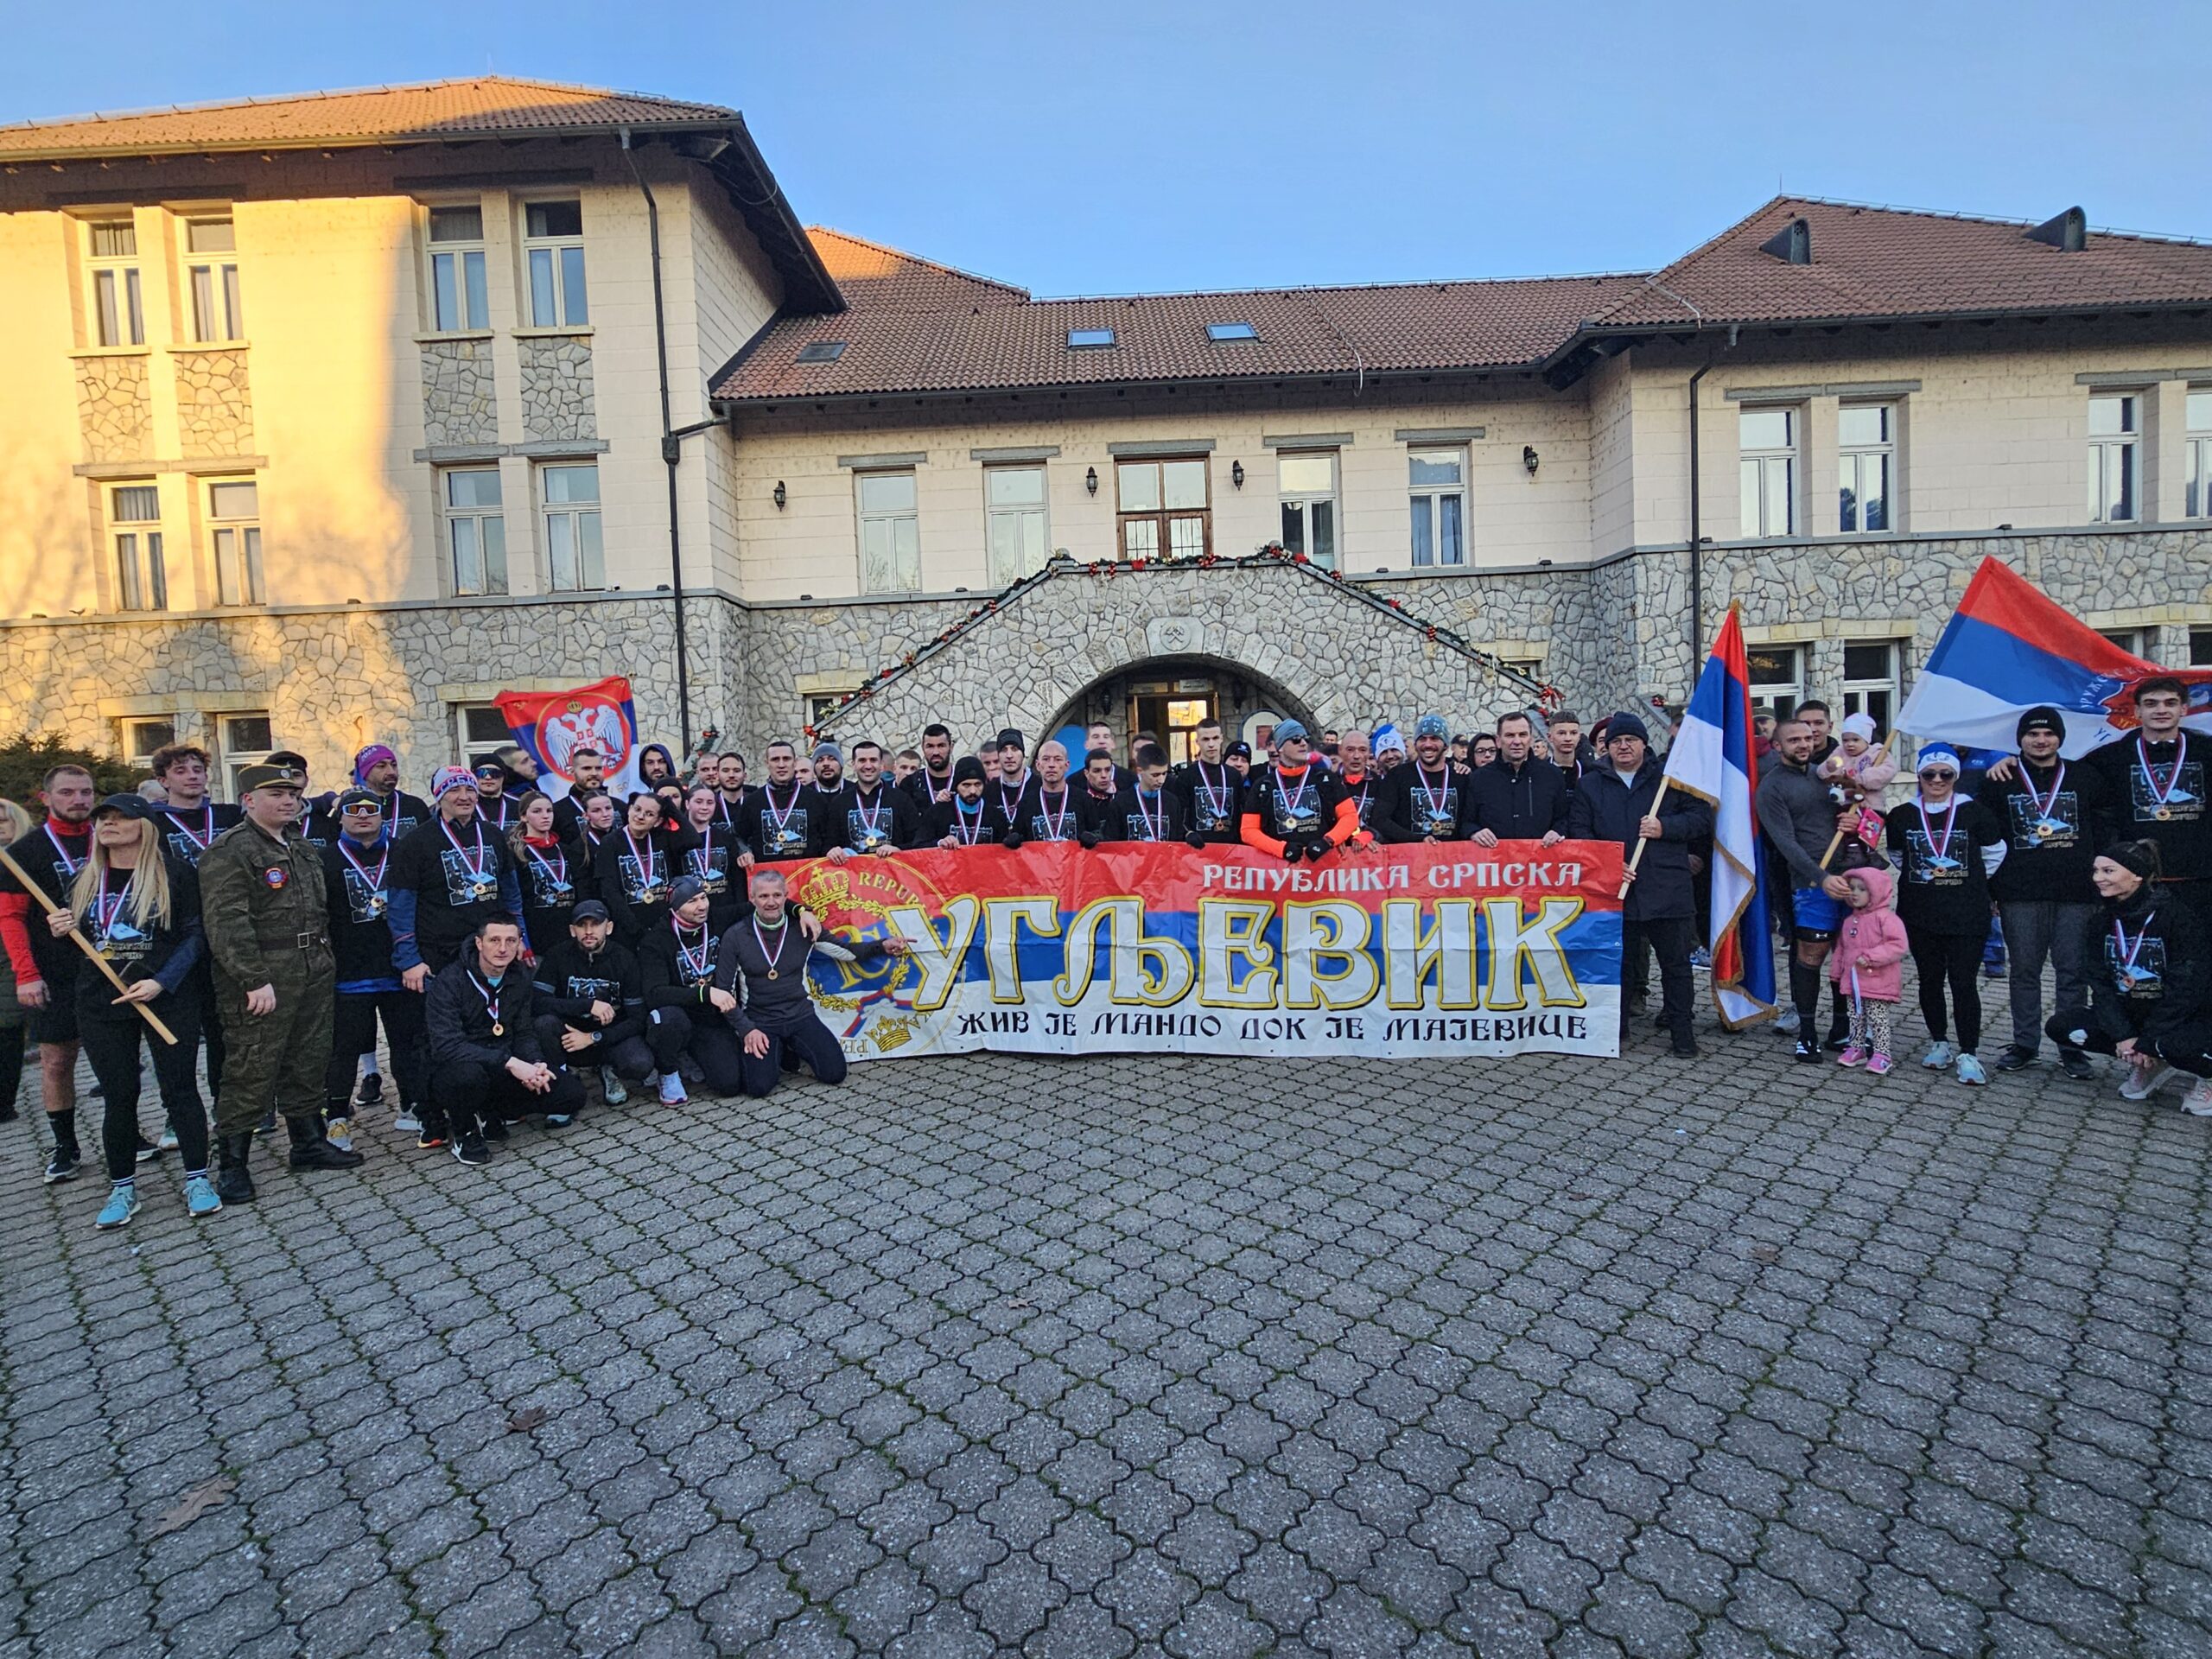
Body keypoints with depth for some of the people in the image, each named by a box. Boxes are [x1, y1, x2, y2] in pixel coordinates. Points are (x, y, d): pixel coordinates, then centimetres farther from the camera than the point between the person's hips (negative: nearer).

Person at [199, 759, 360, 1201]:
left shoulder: (303, 846, 17)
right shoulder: (229, 851, -10)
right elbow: (227, 923, -18)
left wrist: (326, 961, 19)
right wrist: (254, 979, -22)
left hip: (315, 974, 8)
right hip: (263, 978, -8)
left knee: (309, 1063, 15)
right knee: (252, 1070, -3)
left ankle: (309, 1142, 27)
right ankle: (231, 1162, 9)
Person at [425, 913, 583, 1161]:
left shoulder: (519, 980, 4)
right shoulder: (449, 981, -17)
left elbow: (525, 1034, 7)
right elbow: (447, 1045, -26)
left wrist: (535, 1064, -16)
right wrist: (509, 1062, -32)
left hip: (503, 1073, 5)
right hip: (454, 1071, -5)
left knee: (572, 1092, -11)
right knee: (468, 1074, -40)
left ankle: (489, 1115, 7)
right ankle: (462, 1129, -7)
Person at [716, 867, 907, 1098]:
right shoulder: (735, 937, -5)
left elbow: (846, 950, 8)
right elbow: (723, 991, -2)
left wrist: (882, 946, -8)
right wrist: (746, 1029, -12)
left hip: (800, 1016, 2)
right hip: (758, 1022, -2)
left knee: (835, 1073, -15)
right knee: (759, 1086, -24)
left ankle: (793, 1052, 16)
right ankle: (774, 1052, 11)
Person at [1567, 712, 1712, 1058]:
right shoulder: (1590, 784, 9)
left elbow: (1702, 817, 4)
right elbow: (1579, 833, 3)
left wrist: (1664, 827, -12)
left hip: (1668, 890, 0)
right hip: (1614, 891, 1)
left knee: (1676, 963, 7)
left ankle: (1681, 1030, 18)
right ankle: (1615, 1028, 21)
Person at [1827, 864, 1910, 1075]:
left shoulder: (1886, 918, -13)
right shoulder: (1850, 920, 10)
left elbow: (1899, 946, -22)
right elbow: (1841, 947, 18)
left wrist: (1870, 957, -26)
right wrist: (1836, 971, 16)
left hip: (1879, 984, -7)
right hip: (1853, 982, 7)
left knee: (1879, 1019, 0)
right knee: (1856, 1017, 15)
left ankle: (1882, 1053, 9)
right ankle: (1856, 1048, 25)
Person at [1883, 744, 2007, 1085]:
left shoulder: (1974, 812, -3)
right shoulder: (1903, 816, 2)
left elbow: (1996, 851, 9)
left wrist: (1974, 879, 10)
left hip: (1966, 914, -2)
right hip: (1920, 915, 2)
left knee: (1963, 981, -3)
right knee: (1930, 979, 11)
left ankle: (1968, 1053, 6)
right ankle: (1940, 1043, 25)